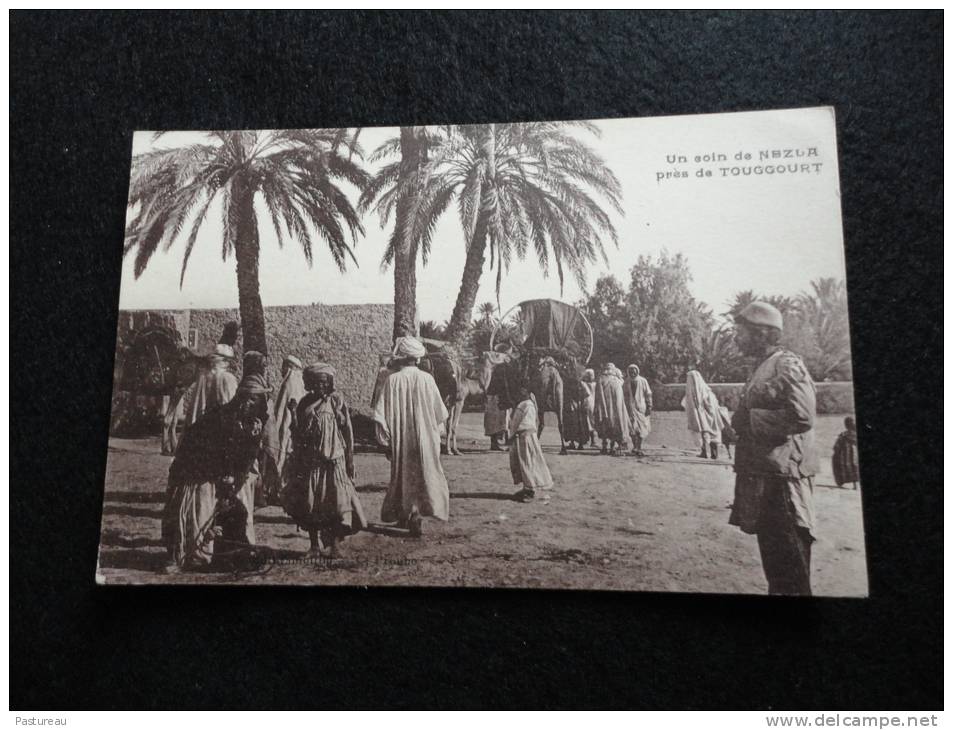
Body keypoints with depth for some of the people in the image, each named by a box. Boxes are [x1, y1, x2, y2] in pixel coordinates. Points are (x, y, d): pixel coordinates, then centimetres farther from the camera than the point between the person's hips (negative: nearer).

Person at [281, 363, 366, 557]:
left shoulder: (336, 401, 0)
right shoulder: (305, 403, 7)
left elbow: (347, 431, 1)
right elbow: (297, 435, 11)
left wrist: (350, 460, -1)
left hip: (334, 461, -2)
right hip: (310, 461, 3)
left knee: (337, 503, -6)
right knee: (310, 504, 4)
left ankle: (335, 545, 3)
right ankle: (315, 545, 16)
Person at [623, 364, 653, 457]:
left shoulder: (643, 381, 0)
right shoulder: (626, 382, 5)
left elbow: (648, 394, 1)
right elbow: (623, 396, 11)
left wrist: (649, 407, -5)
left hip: (641, 407, 0)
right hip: (630, 407, 0)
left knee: (641, 429, 2)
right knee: (633, 428, -11)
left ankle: (639, 448, 10)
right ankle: (635, 447, -8)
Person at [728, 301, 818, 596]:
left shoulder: (787, 365, -12)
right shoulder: (762, 368, 17)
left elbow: (801, 417, -24)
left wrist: (749, 419, -16)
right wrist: (741, 420, 6)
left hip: (782, 480, -10)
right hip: (762, 477, 10)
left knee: (791, 573, -2)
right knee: (773, 561, 18)